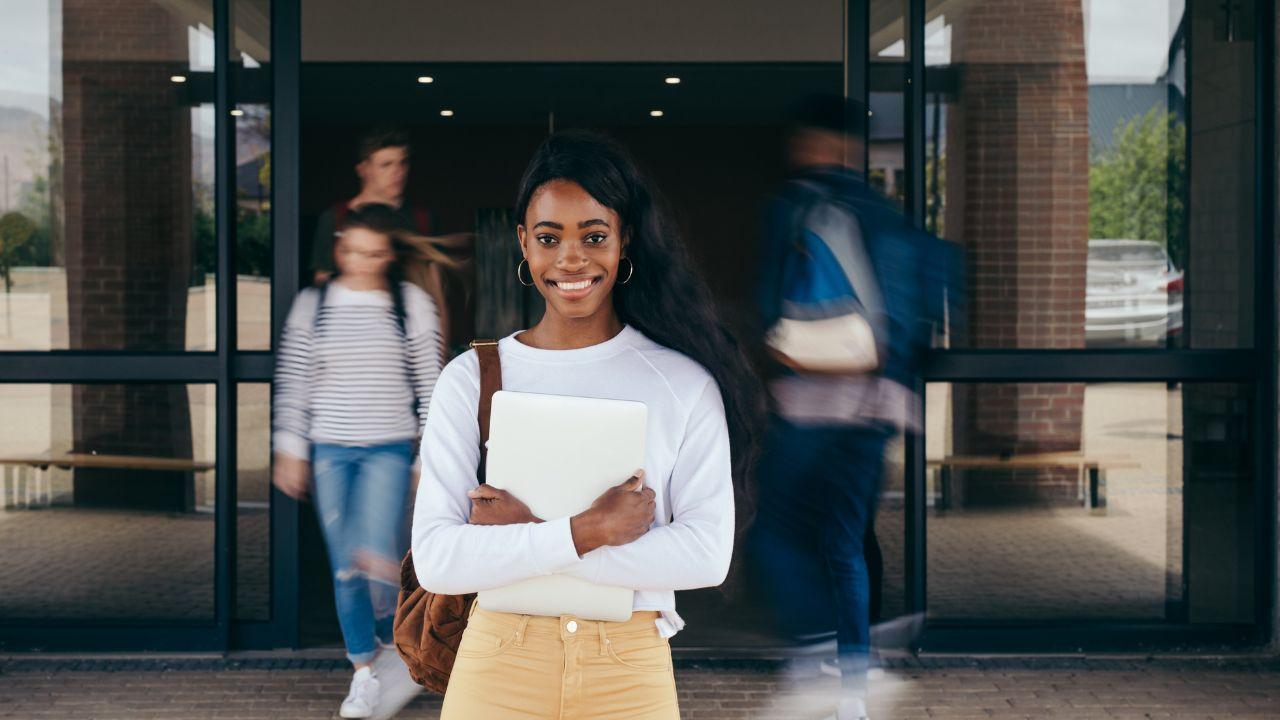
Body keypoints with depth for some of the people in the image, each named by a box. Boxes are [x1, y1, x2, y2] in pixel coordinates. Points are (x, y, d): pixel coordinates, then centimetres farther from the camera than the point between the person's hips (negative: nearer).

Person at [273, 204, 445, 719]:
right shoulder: (313, 305, 3)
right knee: (344, 567, 4)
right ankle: (365, 673, 17)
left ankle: (394, 639, 10)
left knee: (374, 554, -18)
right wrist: (290, 450, 4)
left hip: (389, 448, -2)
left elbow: (429, 382, 4)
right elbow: (293, 382, 7)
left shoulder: (413, 305, 0)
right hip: (330, 449, 2)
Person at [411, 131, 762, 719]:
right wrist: (584, 532, -19)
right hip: (498, 669, 0)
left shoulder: (685, 379, -3)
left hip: (631, 672, 0)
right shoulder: (470, 378, -2)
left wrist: (524, 536, -15)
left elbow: (707, 555, -12)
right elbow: (435, 559, -9)